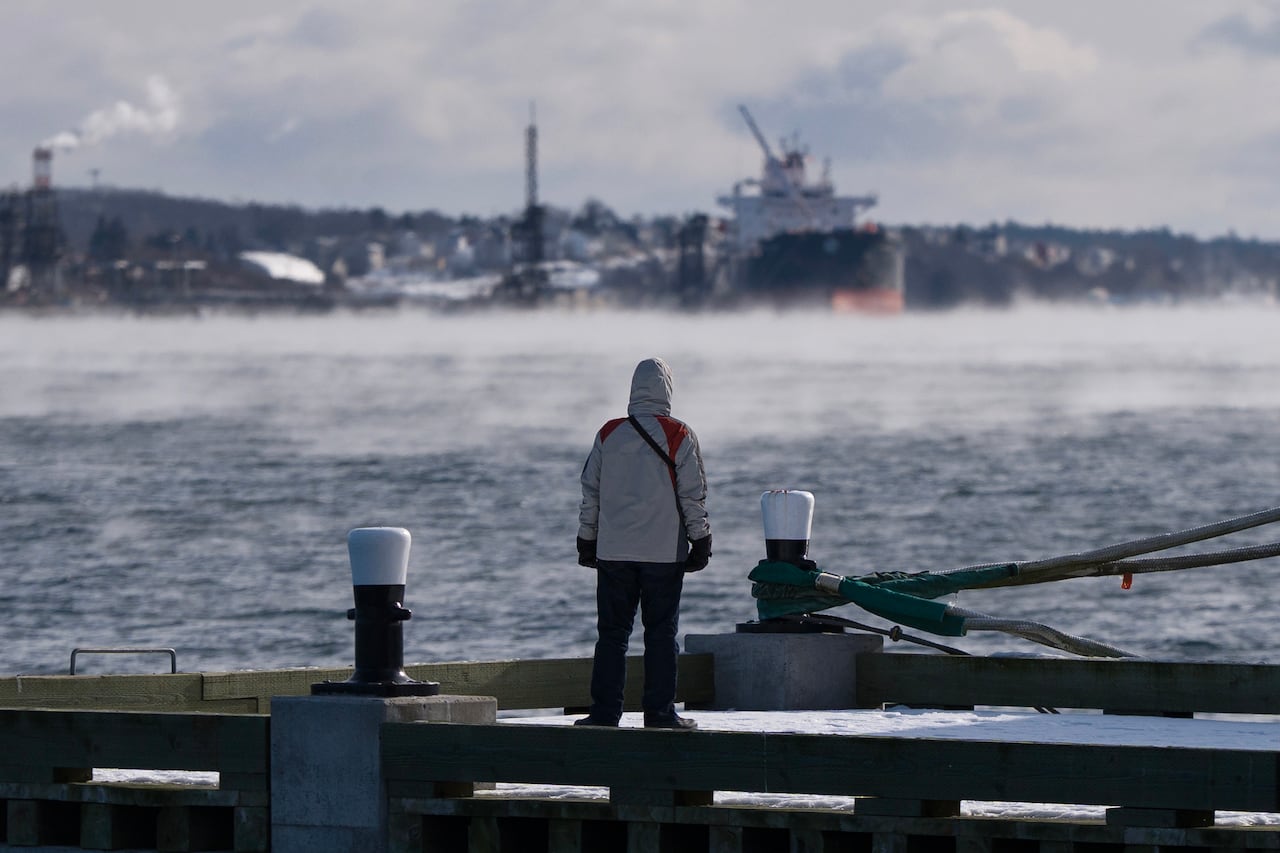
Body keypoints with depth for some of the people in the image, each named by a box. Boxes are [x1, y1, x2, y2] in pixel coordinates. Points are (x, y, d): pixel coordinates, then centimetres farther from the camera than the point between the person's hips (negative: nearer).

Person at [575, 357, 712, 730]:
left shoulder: (608, 434, 4)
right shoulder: (679, 436, -5)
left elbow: (590, 492, 10)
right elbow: (693, 495, -3)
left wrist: (587, 541, 18)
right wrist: (701, 541, 5)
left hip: (613, 550, 2)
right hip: (664, 552, -2)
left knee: (612, 633, 6)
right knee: (662, 634, 3)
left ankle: (604, 710, 3)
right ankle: (659, 711, 0)